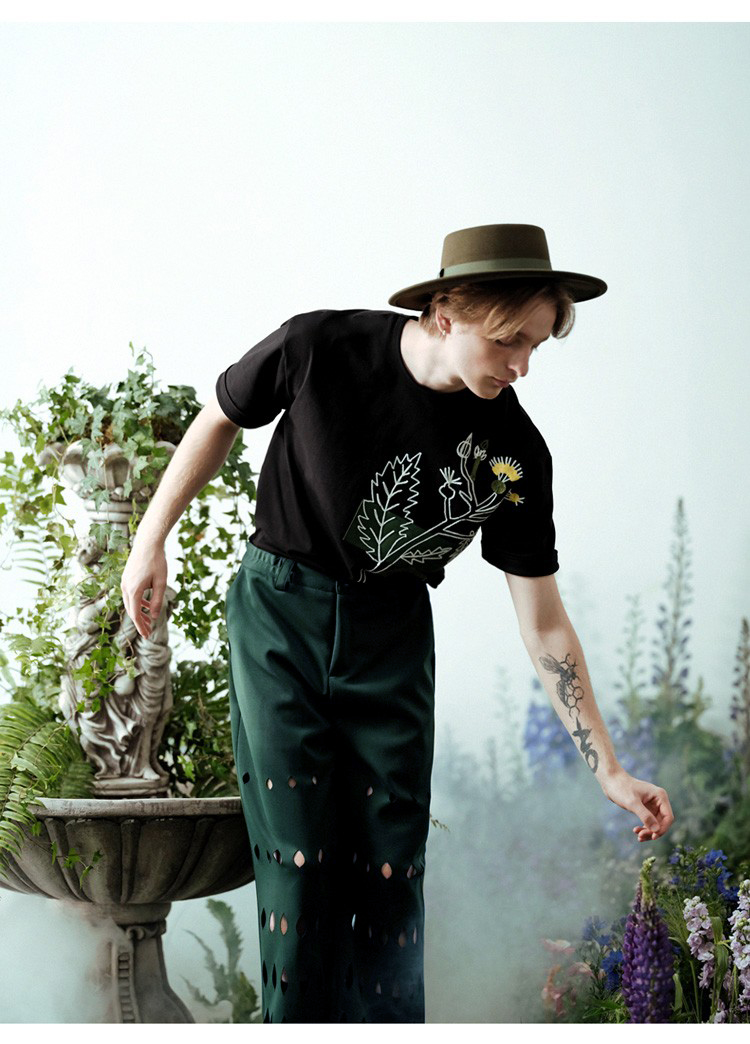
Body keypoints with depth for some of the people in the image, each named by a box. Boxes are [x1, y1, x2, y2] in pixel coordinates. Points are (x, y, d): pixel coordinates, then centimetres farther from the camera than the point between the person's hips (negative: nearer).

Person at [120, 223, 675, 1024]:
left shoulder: (514, 453, -15)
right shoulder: (320, 349, -21)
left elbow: (544, 626, -9)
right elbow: (219, 421, 0)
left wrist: (608, 770, -10)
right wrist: (151, 540, 2)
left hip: (392, 634, 2)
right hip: (280, 608, -2)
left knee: (392, 860, 1)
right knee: (296, 855, -5)